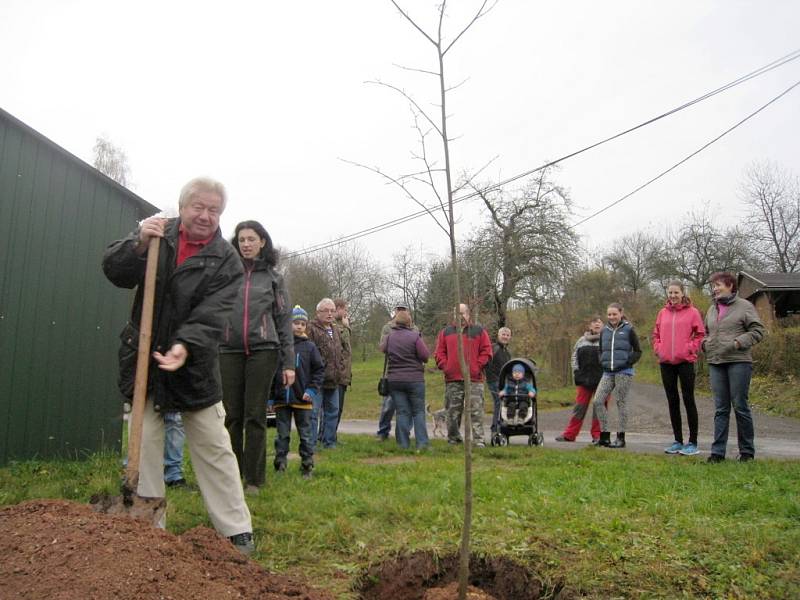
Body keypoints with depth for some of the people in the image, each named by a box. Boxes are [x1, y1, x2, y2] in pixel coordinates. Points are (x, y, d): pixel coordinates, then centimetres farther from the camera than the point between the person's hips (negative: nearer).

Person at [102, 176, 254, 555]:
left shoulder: (226, 260, -6)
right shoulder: (156, 233, 2)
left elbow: (211, 315, -18)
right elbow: (113, 271, -4)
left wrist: (185, 346, -35)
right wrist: (139, 244, -23)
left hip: (194, 365, -2)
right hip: (144, 358, 2)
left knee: (214, 449, 2)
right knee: (144, 447, 5)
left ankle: (237, 530, 10)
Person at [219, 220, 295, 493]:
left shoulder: (273, 277, 9)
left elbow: (284, 320, 8)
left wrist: (289, 362, 1)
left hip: (262, 350, -1)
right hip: (229, 350, 1)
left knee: (255, 416, 0)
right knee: (231, 416, 4)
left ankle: (254, 479, 9)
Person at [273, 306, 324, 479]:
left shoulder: (309, 346, -1)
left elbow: (319, 370, 2)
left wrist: (312, 390, -7)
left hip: (302, 399, 0)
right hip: (282, 398, 1)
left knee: (306, 434, 7)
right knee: (282, 435, 9)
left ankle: (307, 467, 16)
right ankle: (280, 467, 17)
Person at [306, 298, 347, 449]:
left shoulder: (335, 330, 19)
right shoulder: (311, 329, -7)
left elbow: (341, 352, 25)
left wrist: (341, 373, 15)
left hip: (334, 380, 8)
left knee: (332, 411, 12)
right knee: (314, 412, -4)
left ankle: (329, 441, 22)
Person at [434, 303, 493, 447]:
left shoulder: (479, 331, 8)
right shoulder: (446, 332, 14)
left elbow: (486, 351, 3)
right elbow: (439, 353, 11)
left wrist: (477, 366, -6)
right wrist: (445, 366, -3)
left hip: (474, 379, -2)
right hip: (452, 379, 2)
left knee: (476, 411, -5)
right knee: (453, 411, 7)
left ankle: (479, 440, -1)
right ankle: (453, 439, 17)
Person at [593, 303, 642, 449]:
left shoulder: (628, 330, -1)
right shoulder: (604, 331, 11)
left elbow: (638, 351, 1)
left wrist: (628, 362, -10)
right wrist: (603, 362, 6)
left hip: (624, 372, -5)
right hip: (608, 372, 5)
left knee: (621, 403, 0)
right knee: (597, 401, -5)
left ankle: (621, 437, 10)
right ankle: (605, 435, 6)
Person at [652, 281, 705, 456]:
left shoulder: (692, 312, -2)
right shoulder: (663, 312, 10)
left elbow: (700, 334, -1)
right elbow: (656, 334, 16)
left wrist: (689, 349, -11)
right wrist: (658, 349, 2)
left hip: (685, 362, -4)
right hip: (666, 363, 4)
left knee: (688, 400, 0)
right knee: (672, 401, 9)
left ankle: (693, 442, 8)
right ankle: (677, 441, 19)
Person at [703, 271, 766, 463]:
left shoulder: (744, 306, -2)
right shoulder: (712, 309, 15)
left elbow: (758, 330, -5)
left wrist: (738, 342, -15)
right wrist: (705, 343, 7)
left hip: (738, 362, -5)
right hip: (715, 363, 5)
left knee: (740, 406, 1)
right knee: (720, 409, 6)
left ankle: (747, 451, 14)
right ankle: (718, 451, 8)